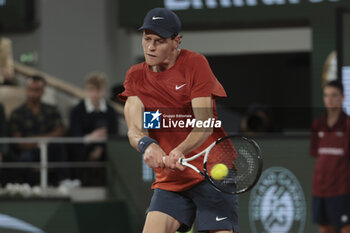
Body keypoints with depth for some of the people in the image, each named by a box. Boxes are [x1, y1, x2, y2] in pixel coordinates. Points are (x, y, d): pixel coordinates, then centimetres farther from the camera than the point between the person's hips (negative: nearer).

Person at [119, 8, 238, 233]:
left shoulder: (195, 63, -6)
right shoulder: (136, 76, 5)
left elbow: (205, 125, -14)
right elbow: (134, 130, -7)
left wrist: (180, 151, -34)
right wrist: (147, 145, -32)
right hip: (169, 180, 4)